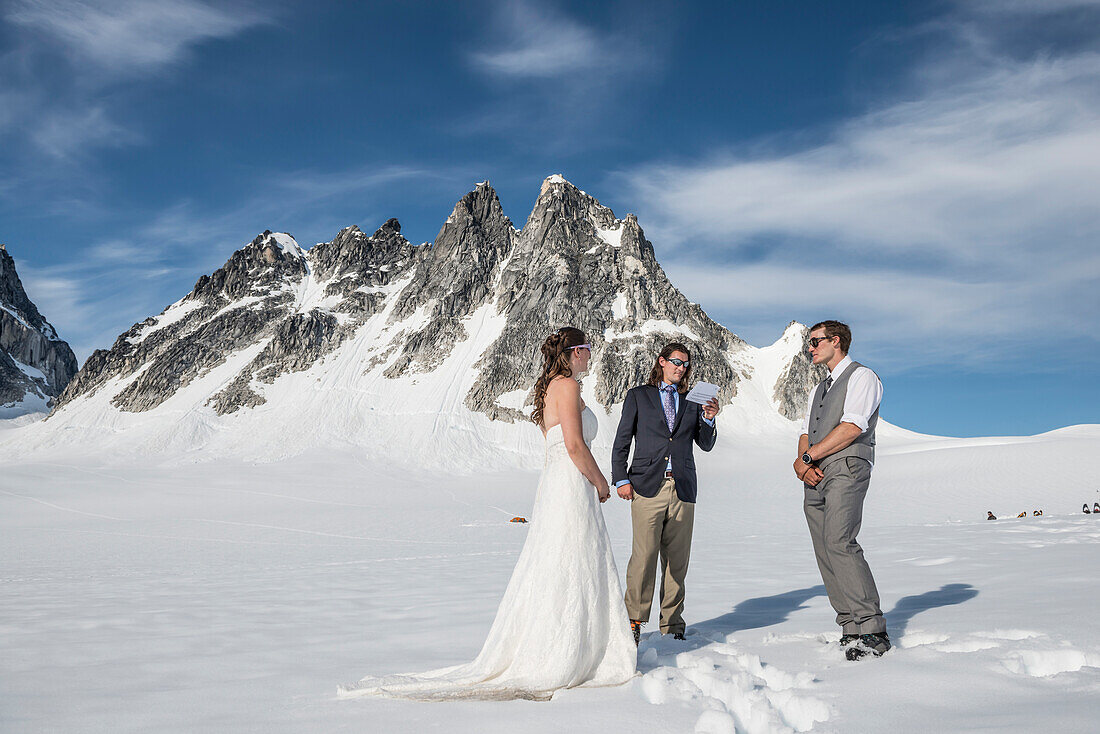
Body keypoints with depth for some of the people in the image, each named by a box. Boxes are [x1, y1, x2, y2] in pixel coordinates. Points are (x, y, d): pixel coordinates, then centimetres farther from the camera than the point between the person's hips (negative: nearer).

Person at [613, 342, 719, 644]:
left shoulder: (692, 401, 17)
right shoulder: (638, 395, 11)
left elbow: (706, 445, 14)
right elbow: (622, 441, 8)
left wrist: (708, 418, -4)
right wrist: (621, 479, -2)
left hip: (683, 489, 3)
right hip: (647, 486, -3)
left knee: (678, 560, 4)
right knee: (644, 556, -8)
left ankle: (672, 624, 14)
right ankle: (634, 621, 3)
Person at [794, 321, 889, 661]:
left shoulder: (862, 377, 3)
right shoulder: (818, 390, 29)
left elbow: (852, 427, -11)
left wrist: (807, 457, -9)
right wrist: (804, 464, -1)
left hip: (846, 469, -8)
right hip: (815, 479, 8)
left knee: (839, 543, -22)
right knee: (824, 553, 0)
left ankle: (872, 630, -20)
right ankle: (850, 630, 2)